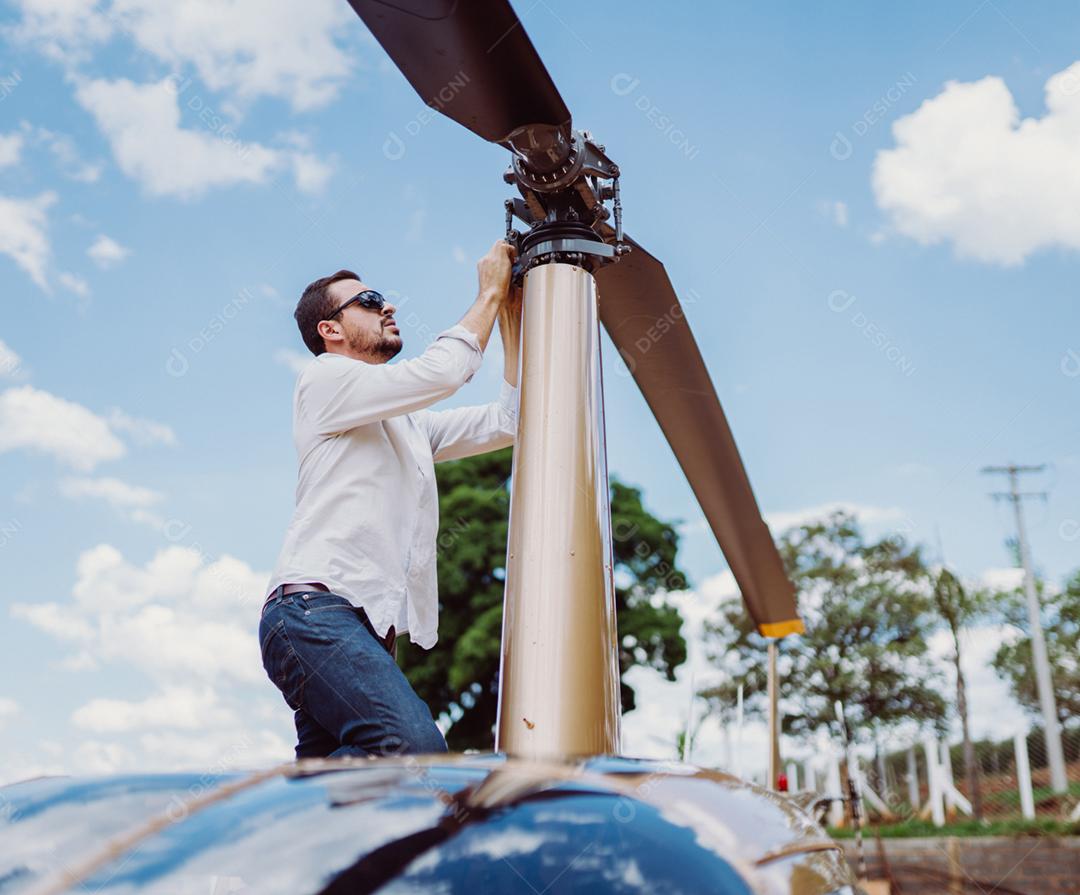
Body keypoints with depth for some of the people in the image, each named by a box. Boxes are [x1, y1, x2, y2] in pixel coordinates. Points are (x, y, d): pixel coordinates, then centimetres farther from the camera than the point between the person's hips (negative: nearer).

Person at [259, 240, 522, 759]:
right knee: (416, 747, -26)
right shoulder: (326, 378, 6)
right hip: (315, 610, -9)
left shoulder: (410, 423, 30)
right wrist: (490, 293, 7)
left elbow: (507, 422, 23)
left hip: (368, 626, 9)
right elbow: (441, 372, -6)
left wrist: (511, 317, 21)